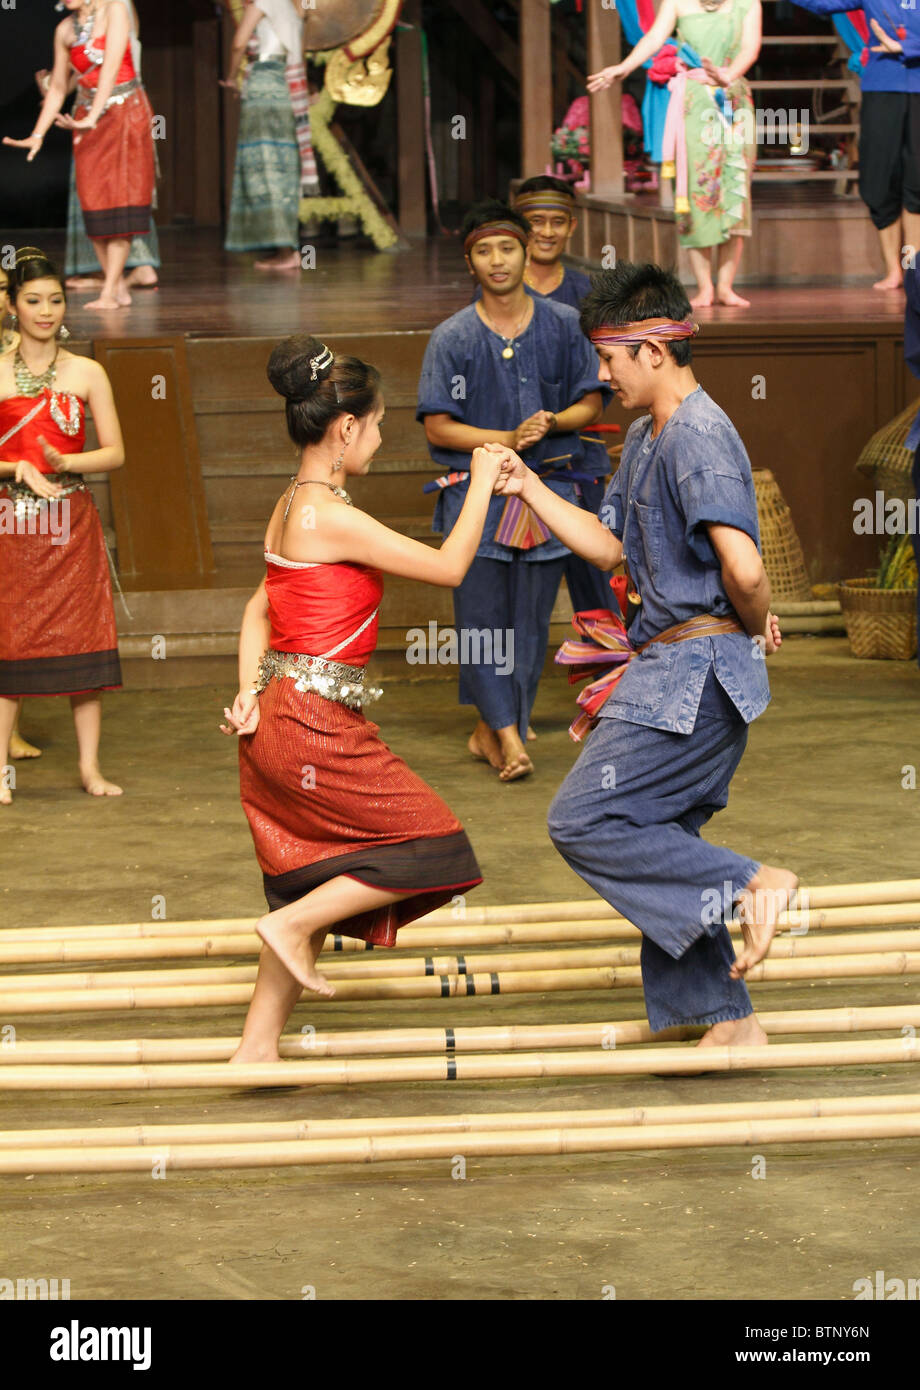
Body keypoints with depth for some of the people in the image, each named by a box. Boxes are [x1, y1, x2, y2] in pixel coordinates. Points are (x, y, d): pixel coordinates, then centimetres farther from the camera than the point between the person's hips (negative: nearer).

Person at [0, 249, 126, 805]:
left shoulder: (87, 373, 5)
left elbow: (115, 453, 3)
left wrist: (64, 462, -13)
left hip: (72, 523, 1)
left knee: (83, 636, 1)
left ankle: (90, 765, 8)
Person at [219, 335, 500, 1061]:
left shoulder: (291, 507, 12)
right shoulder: (333, 517, -17)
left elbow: (260, 609, 16)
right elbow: (449, 566, -13)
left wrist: (251, 689, 4)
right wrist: (482, 482, -1)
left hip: (280, 720, 10)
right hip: (316, 723, -10)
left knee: (317, 883, 16)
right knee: (431, 847, 2)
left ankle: (258, 1046, 18)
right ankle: (292, 923, 0)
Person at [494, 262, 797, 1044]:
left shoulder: (700, 437, -19)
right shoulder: (645, 437, 14)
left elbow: (743, 568, -29)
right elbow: (610, 545, 22)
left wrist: (754, 628, -9)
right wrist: (526, 487, 15)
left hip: (699, 669, -10)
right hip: (672, 669, 10)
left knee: (584, 821, -11)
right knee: (660, 847, 12)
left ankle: (751, 884, -10)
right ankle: (730, 1023, 18)